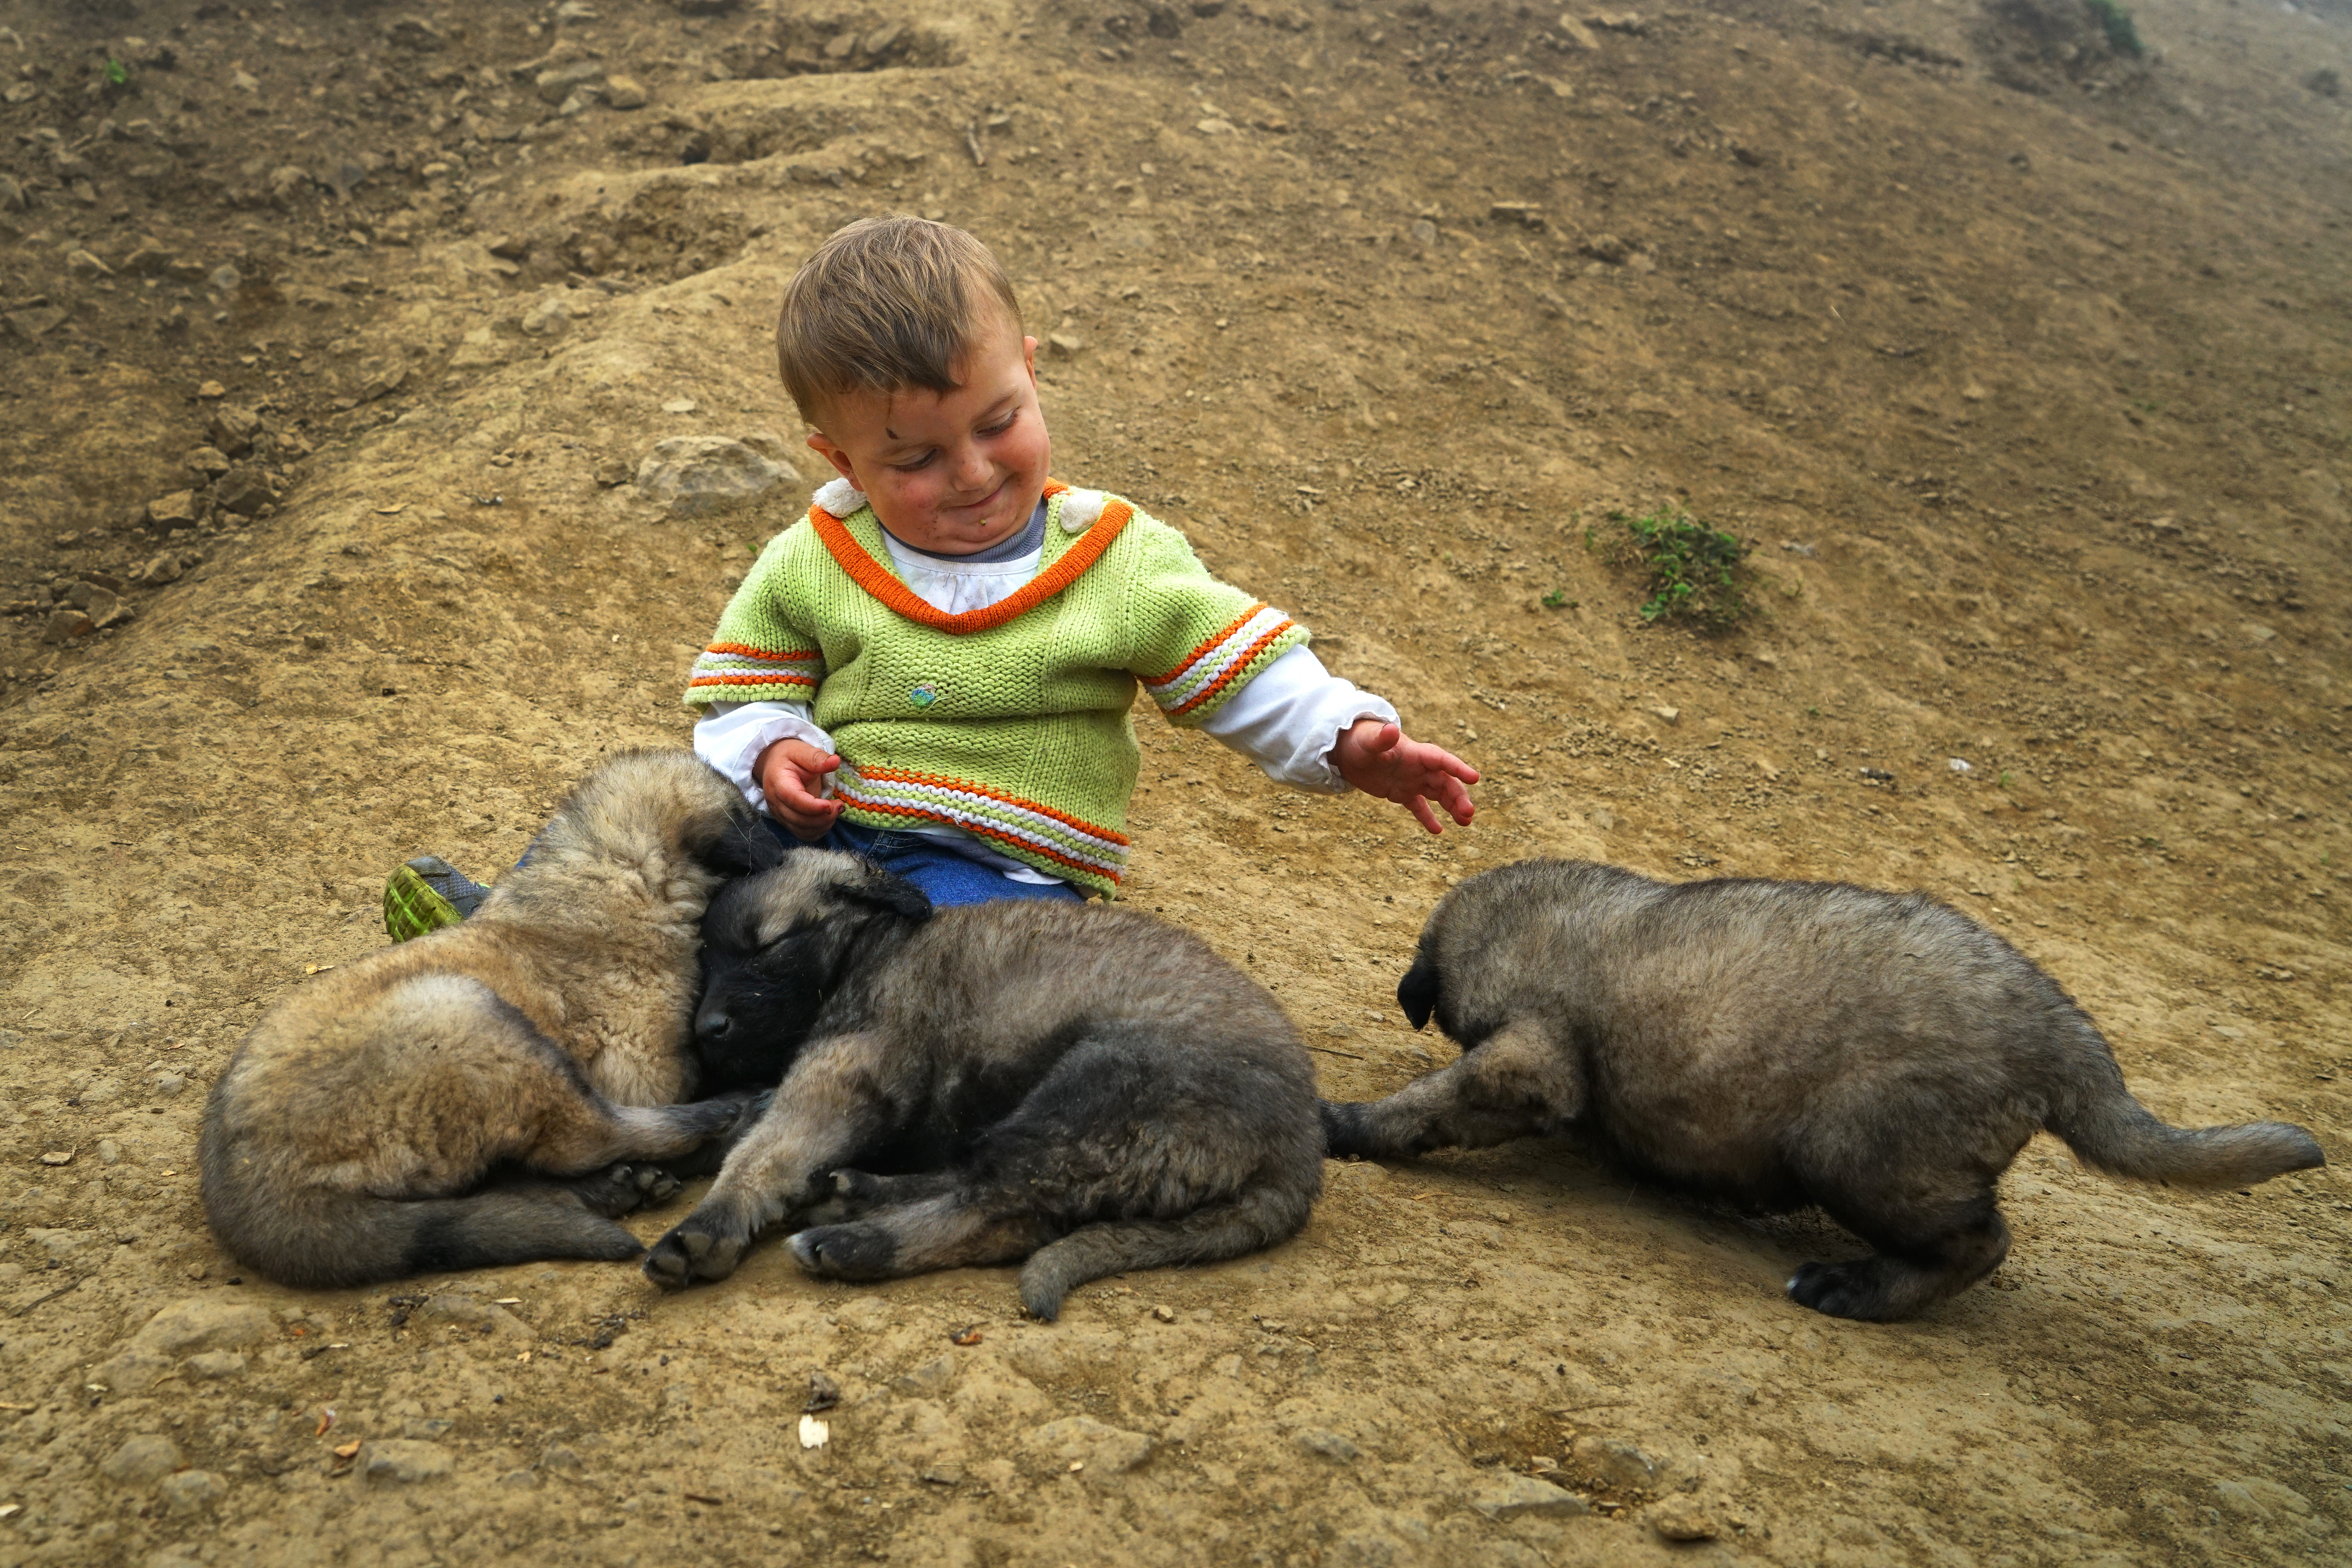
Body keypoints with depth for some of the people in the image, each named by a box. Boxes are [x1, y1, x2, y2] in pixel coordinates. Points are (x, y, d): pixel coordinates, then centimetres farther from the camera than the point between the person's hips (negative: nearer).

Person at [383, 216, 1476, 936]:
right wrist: (769, 752, -9)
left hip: (1004, 867, -3)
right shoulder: (809, 565, 3)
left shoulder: (1122, 563, -3)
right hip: (822, 825, 4)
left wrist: (1349, 742, -12)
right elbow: (743, 691, 13)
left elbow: (1245, 673, 2)